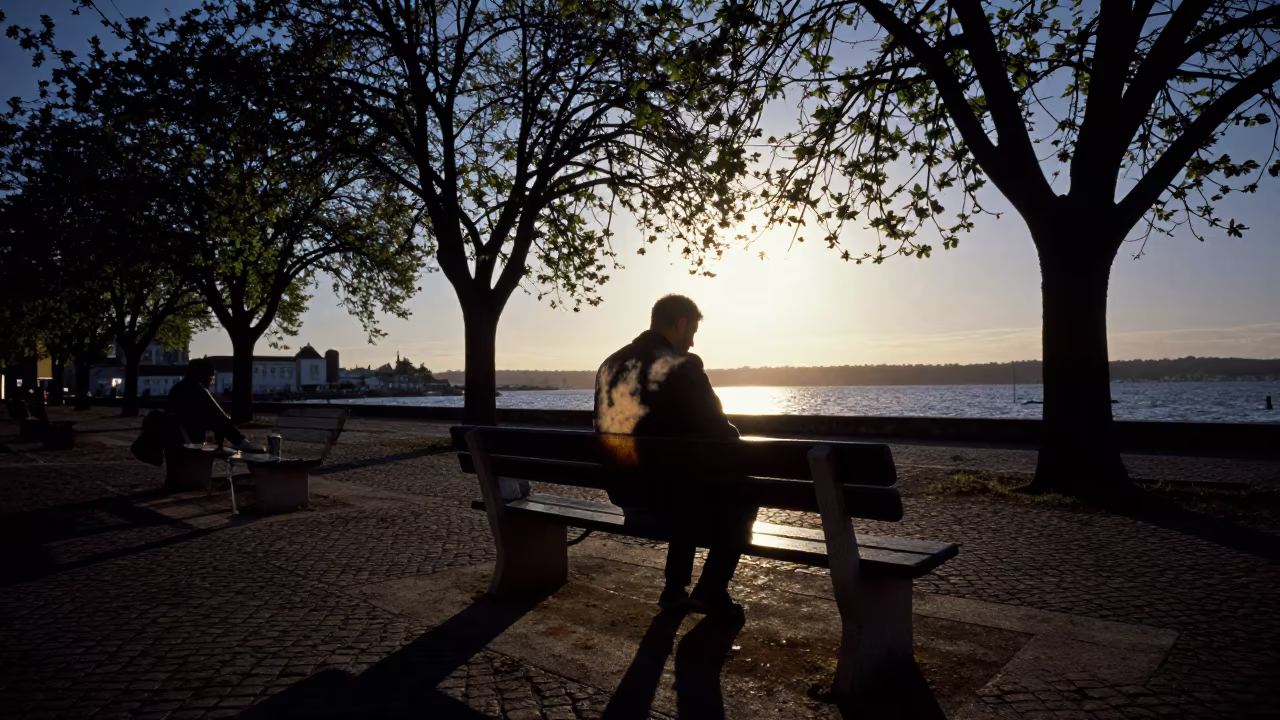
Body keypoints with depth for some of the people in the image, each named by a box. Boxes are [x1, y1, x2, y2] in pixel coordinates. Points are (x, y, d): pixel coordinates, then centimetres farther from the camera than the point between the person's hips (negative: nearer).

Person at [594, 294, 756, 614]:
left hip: (622, 490, 7)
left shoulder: (610, 364, 7)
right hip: (664, 487, -7)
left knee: (691, 492, 34)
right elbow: (717, 432, -12)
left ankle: (675, 588, 33)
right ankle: (710, 592, 23)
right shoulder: (681, 365, -15)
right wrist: (735, 438, 10)